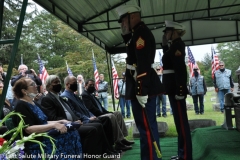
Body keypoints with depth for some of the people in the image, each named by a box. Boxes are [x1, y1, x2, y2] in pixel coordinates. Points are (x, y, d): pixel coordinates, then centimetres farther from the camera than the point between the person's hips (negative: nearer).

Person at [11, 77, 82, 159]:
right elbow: (28, 129, -20)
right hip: (35, 145, -8)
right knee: (68, 137, -26)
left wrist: (60, 121, 4)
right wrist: (54, 125, -25)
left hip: (44, 137, 8)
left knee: (72, 133, -14)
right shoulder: (21, 106, -10)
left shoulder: (33, 103, 17)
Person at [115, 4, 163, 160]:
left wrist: (142, 91, -25)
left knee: (147, 126, -6)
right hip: (145, 86, 11)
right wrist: (126, 35, 17)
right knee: (147, 126, 17)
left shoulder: (141, 32, -12)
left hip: (143, 87, -11)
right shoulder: (138, 34, 21)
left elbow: (143, 64, -21)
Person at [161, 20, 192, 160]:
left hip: (176, 89, -10)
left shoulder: (177, 45, -12)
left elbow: (180, 69, -21)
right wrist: (164, 45, 19)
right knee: (179, 120, 13)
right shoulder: (175, 46, 17)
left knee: (181, 121, -6)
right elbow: (168, 60, 29)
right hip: (173, 88, 10)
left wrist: (180, 90, -26)